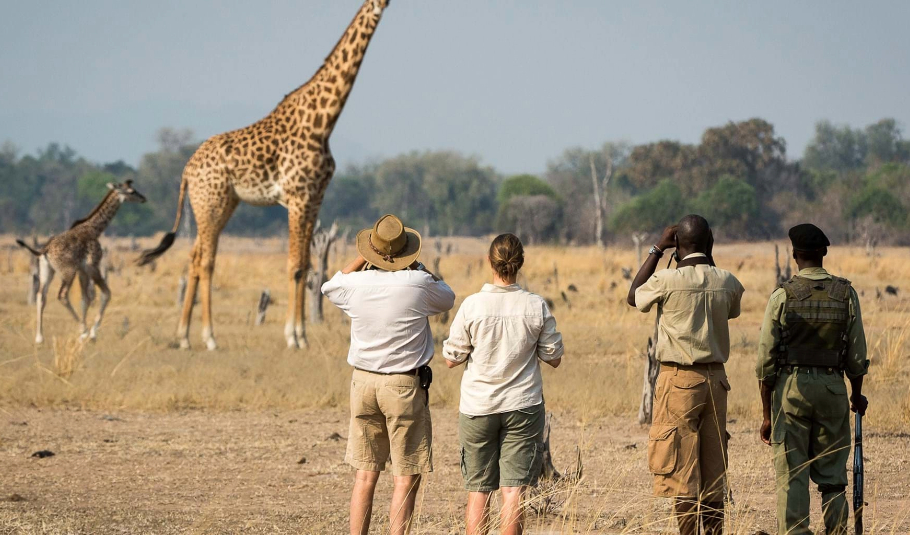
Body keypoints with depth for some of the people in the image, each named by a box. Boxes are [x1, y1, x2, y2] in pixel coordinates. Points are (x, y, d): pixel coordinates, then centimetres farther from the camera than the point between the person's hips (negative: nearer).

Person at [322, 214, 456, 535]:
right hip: (405, 386, -4)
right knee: (407, 478, 1)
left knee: (365, 475, 10)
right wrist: (417, 266, 19)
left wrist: (362, 259, 23)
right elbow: (447, 299, 12)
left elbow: (330, 287, 21)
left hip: (363, 381, 4)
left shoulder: (356, 284, -4)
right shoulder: (418, 284, -12)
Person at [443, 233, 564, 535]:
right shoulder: (536, 307, -7)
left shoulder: (472, 306, -9)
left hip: (477, 408, 0)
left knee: (478, 491, 7)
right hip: (522, 408, 0)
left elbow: (451, 359, -3)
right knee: (514, 490, -1)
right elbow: (553, 358, 2)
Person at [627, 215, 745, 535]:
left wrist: (657, 250, 11)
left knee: (682, 472, -2)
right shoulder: (727, 283, 0)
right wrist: (709, 260, 23)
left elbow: (634, 297, 8)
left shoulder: (667, 281, -12)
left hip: (678, 379, -4)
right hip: (716, 379, 4)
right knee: (714, 472, 10)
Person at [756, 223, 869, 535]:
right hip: (832, 389, 2)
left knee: (792, 477, 0)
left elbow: (767, 360, -5)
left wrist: (767, 413, 1)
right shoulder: (846, 294, -1)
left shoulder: (783, 296, -6)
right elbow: (857, 355, 2)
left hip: (791, 386, -2)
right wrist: (857, 396, 19)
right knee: (832, 477, 9)